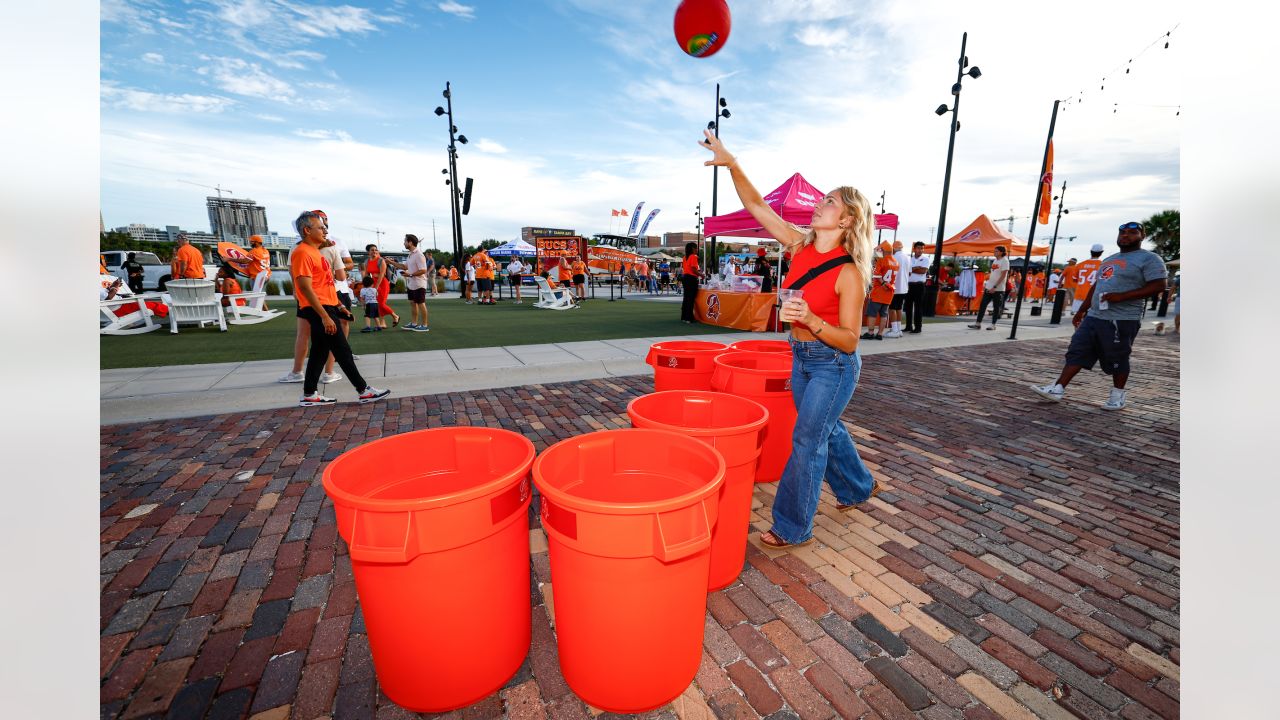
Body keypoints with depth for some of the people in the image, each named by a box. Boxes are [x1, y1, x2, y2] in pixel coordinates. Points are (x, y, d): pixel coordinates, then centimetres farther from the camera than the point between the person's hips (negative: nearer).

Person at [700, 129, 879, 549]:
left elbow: (849, 341, -20)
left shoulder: (849, 272, -20)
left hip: (834, 363, -7)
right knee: (826, 430, 22)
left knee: (807, 440, 0)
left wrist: (810, 319, -35)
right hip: (801, 357, 7)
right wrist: (731, 164, -13)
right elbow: (757, 206, -3)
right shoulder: (801, 246, -3)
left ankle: (793, 527, 17)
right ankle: (858, 487, 49)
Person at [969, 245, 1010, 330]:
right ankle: (978, 323, 5)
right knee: (982, 305, 2)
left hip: (998, 288, -7)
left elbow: (1003, 276, -14)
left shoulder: (1004, 261, -8)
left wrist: (995, 287, -18)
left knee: (996, 307, 2)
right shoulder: (995, 260, 13)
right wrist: (986, 284, 13)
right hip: (989, 287, 7)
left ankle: (993, 325, 8)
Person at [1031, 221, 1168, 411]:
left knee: (1117, 359, 2)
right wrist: (1082, 310, 21)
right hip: (1094, 317, 7)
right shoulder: (1109, 260, 20)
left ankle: (1118, 396, 17)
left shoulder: (1149, 258, -3)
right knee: (1077, 352, 0)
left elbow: (1158, 286, -12)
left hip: (1121, 320, -7)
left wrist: (1121, 296, -21)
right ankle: (1057, 389, -3)